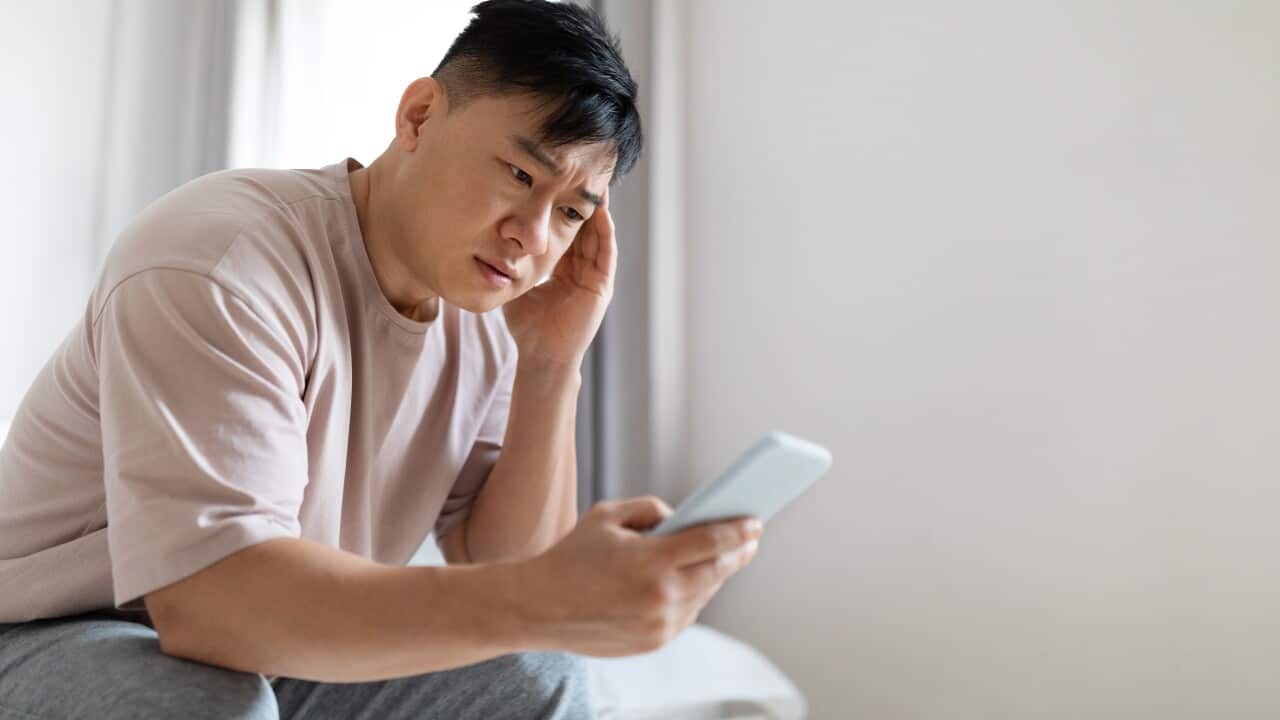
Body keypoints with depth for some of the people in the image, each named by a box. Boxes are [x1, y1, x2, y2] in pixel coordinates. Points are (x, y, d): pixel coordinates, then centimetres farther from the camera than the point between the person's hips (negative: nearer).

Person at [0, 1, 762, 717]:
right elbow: (203, 600, -37)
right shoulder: (217, 265, -27)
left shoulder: (491, 309, -5)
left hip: (280, 651, 5)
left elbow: (503, 576, -8)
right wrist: (545, 604, -46)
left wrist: (550, 366, -19)